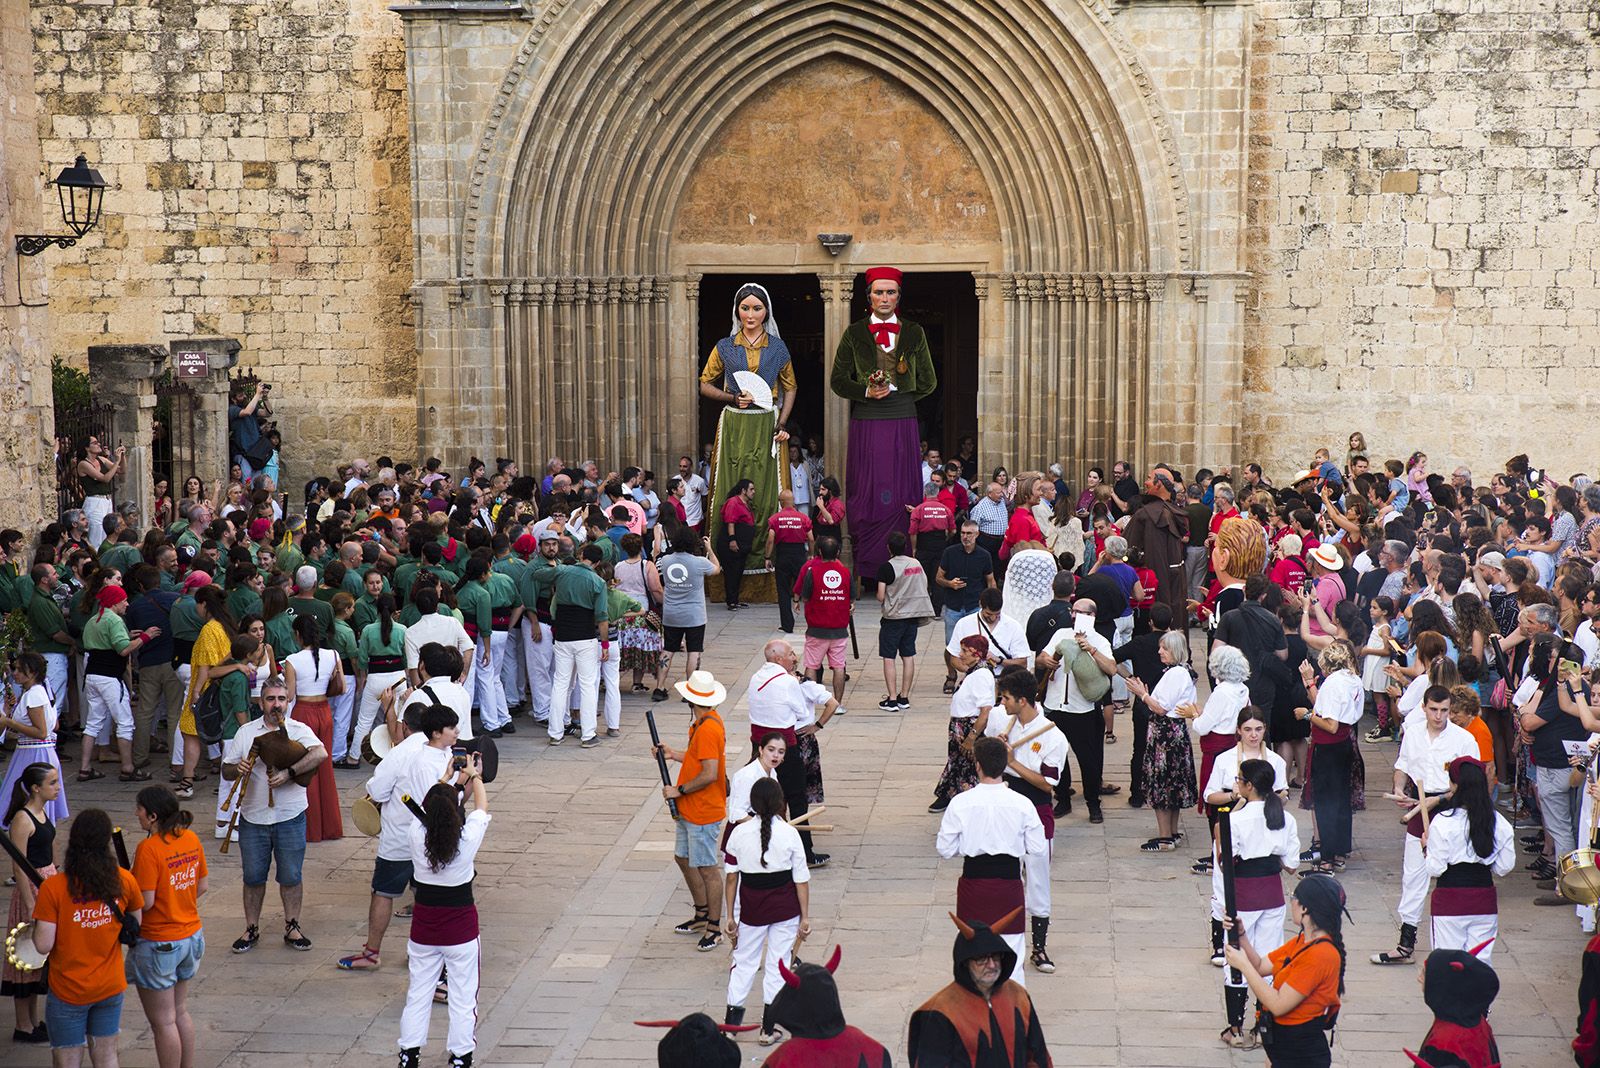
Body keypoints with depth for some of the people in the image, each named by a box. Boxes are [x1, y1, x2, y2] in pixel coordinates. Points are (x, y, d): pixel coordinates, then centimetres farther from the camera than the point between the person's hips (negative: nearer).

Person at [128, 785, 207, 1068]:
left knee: (163, 1021, 5)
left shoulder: (149, 848, -22)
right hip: (191, 935, 8)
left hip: (158, 945, -8)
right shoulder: (191, 839, -1)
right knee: (180, 1012, 21)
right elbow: (201, 887, 8)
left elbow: (146, 901, -23)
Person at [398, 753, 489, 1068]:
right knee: (463, 995, 9)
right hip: (461, 929, -2)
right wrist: (474, 775, 18)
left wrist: (448, 776, 20)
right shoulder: (468, 839, -20)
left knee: (418, 992, 15)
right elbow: (482, 807, 1)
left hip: (424, 928, 2)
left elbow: (428, 807, 8)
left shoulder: (416, 834, -15)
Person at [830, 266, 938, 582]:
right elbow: (838, 380, 7)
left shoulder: (914, 334, 10)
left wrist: (893, 391, 1)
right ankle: (865, 571, 0)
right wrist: (867, 392, -9)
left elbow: (928, 383, 13)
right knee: (867, 495, -3)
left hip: (902, 424, 1)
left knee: (902, 494, -2)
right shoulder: (854, 333, 7)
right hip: (865, 425, -1)